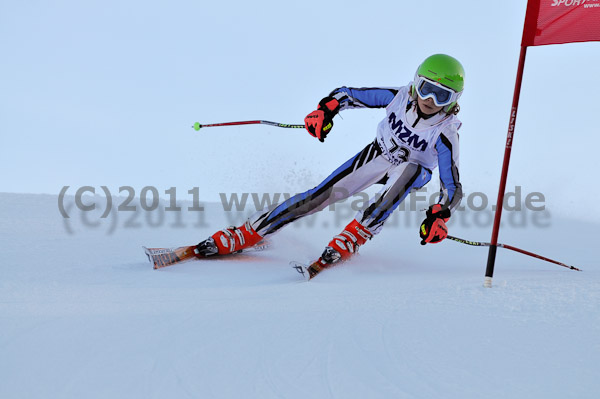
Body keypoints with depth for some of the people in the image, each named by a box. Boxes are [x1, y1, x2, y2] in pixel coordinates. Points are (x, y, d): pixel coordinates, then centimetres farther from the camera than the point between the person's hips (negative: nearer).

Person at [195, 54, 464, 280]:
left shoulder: (445, 134, -27)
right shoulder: (399, 97, -21)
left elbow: (452, 188, -28)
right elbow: (346, 94, -14)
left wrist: (439, 217, -47)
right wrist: (325, 109, -34)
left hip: (412, 170, -2)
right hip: (377, 155, 2)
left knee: (408, 171, -40)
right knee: (321, 195, -13)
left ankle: (342, 247, -38)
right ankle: (239, 237, -9)